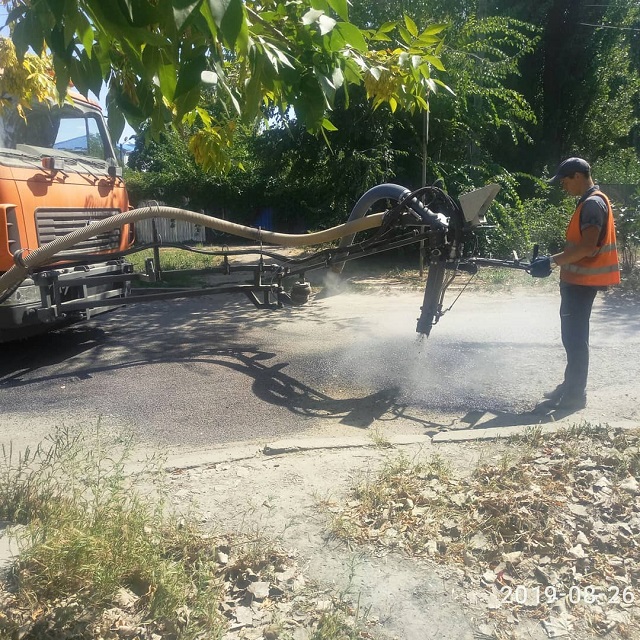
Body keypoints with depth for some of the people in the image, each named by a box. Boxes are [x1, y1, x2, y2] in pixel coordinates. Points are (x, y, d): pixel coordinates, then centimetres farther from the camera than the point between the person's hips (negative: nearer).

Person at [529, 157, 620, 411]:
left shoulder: (593, 203, -15)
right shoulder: (589, 202, 16)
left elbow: (587, 247, -25)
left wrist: (552, 261, -25)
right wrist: (553, 260, 13)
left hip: (582, 281, -10)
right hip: (577, 280, 10)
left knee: (575, 337, -5)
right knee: (573, 336, 16)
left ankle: (575, 395, 3)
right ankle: (570, 386, 27)